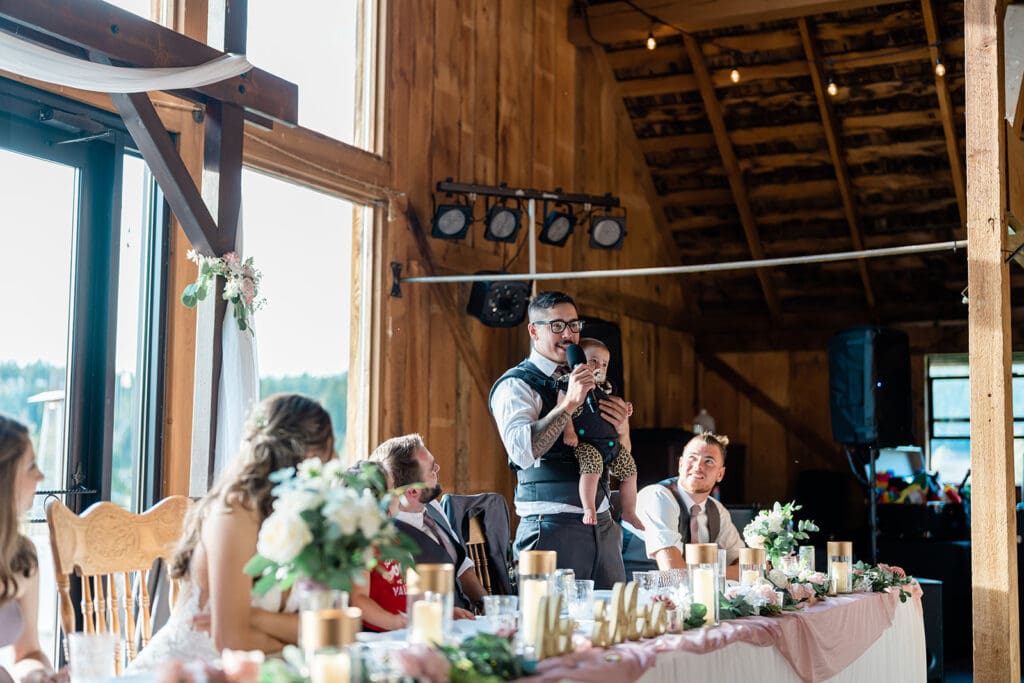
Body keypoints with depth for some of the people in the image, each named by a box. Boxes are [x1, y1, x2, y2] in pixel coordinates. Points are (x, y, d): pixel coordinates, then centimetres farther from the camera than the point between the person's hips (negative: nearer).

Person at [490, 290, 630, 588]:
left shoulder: (583, 382, 17)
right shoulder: (516, 385, -5)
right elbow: (522, 450, -22)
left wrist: (622, 430, -3)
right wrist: (569, 402, -23)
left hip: (603, 526, 7)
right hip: (552, 527, -7)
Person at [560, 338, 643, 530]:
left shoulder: (605, 388, 20)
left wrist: (622, 411, 16)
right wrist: (568, 431, -25)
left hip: (611, 442, 8)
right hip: (586, 442, -8)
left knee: (629, 471, 8)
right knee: (592, 467, -34)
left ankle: (629, 513, 23)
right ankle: (589, 510, -26)